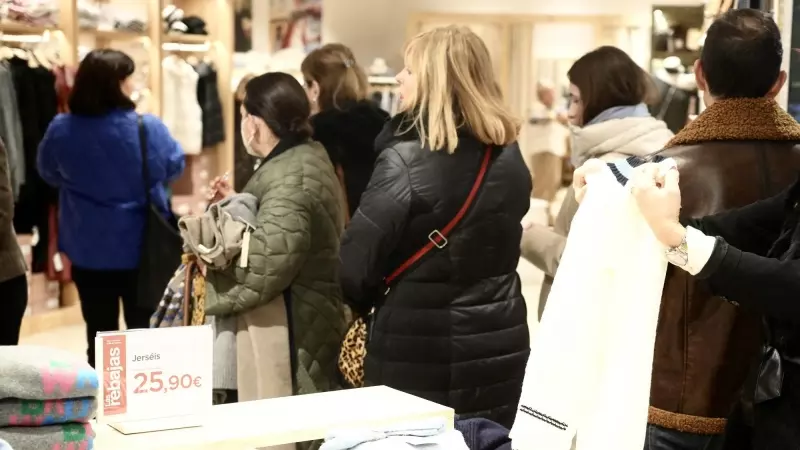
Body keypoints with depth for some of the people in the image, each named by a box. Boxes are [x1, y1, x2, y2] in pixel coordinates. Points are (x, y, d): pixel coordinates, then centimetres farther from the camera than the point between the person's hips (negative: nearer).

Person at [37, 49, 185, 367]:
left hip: (88, 249, 2)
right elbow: (174, 167, 2)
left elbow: (50, 174, 8)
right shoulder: (148, 127, -17)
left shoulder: (61, 130, -10)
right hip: (141, 247, -2)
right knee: (143, 329, 12)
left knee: (100, 332, 12)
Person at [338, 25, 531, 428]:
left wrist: (366, 302, 3)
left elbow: (357, 263, -14)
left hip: (419, 348, -5)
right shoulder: (510, 157, 2)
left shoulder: (405, 159, -18)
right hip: (498, 343, 6)